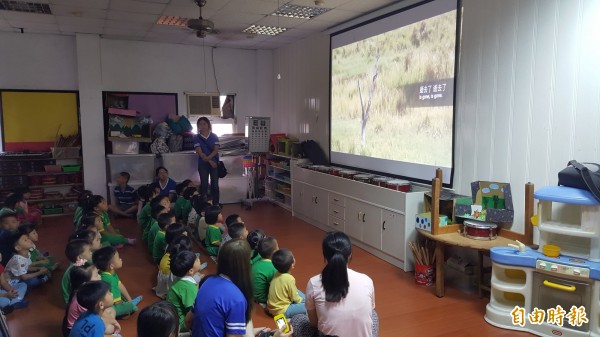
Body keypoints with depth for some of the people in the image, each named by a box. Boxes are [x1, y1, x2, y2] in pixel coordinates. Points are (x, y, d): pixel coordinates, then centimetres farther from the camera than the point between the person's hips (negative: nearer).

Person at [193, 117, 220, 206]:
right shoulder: (196, 138, 1)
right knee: (204, 184, 1)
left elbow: (216, 150, -4)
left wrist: (208, 158, -19)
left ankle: (215, 204, 8)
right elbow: (199, 152, -7)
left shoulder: (214, 136, 5)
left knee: (215, 184, 2)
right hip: (203, 164, -1)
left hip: (215, 163, 1)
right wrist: (209, 161, -15)